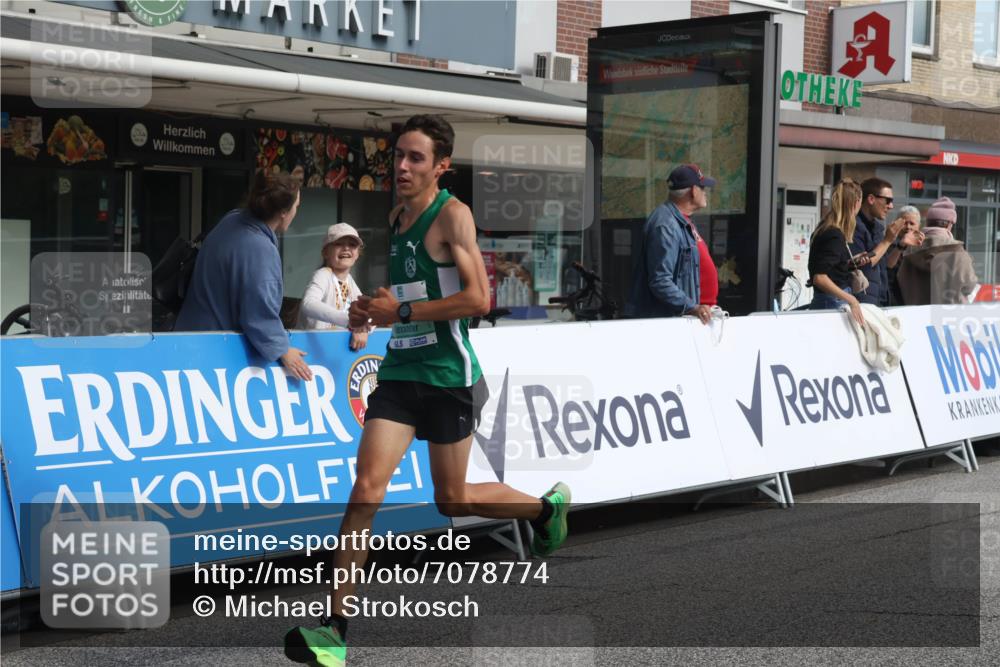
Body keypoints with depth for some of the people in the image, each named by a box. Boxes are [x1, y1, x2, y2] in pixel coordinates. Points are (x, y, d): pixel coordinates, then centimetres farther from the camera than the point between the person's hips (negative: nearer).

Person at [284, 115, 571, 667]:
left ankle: (547, 507, 38)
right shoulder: (395, 218, 12)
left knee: (452, 500, 9)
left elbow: (478, 298, -19)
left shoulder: (452, 215, -10)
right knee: (367, 486, -10)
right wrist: (372, 311, 8)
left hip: (448, 375, -5)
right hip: (399, 372, 5)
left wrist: (403, 311, -19)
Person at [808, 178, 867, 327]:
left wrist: (852, 263, 13)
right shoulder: (835, 235, -16)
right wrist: (851, 299, -28)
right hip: (832, 303, -9)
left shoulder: (826, 229, 11)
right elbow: (820, 277, -24)